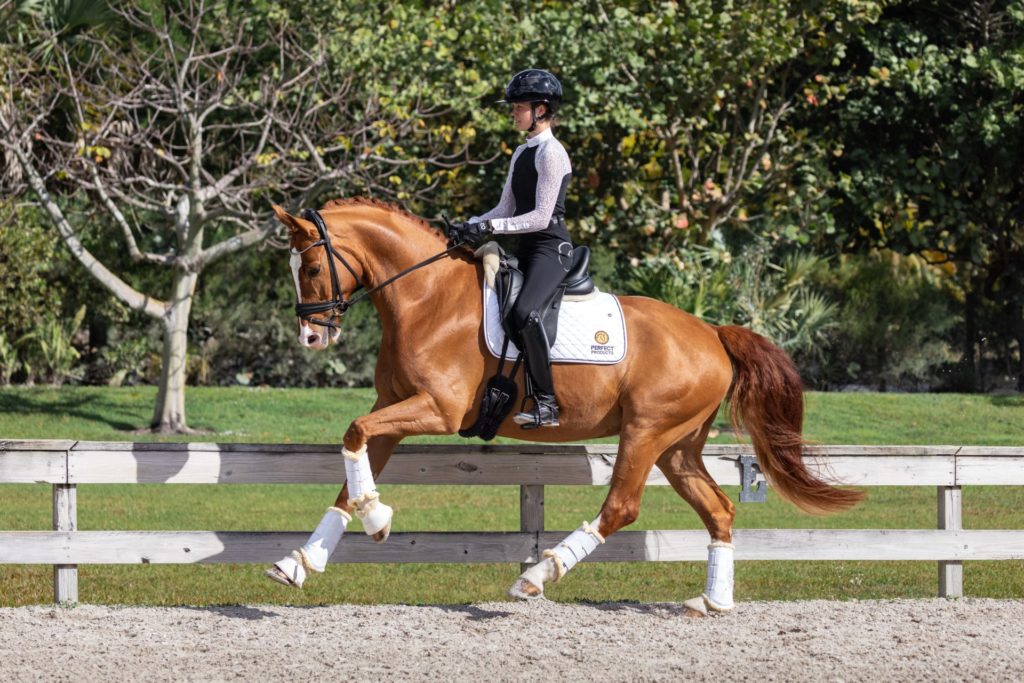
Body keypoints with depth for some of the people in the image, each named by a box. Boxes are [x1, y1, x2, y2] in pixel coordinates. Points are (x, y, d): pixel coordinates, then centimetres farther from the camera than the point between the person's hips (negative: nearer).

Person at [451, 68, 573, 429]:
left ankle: (546, 402, -31)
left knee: (524, 312, -32)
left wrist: (490, 227, -18)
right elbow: (506, 209, 18)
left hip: (551, 247, -11)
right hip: (525, 250, 11)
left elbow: (541, 217, -17)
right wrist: (471, 226, 2)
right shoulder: (522, 153, 17)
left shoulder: (551, 153, -10)